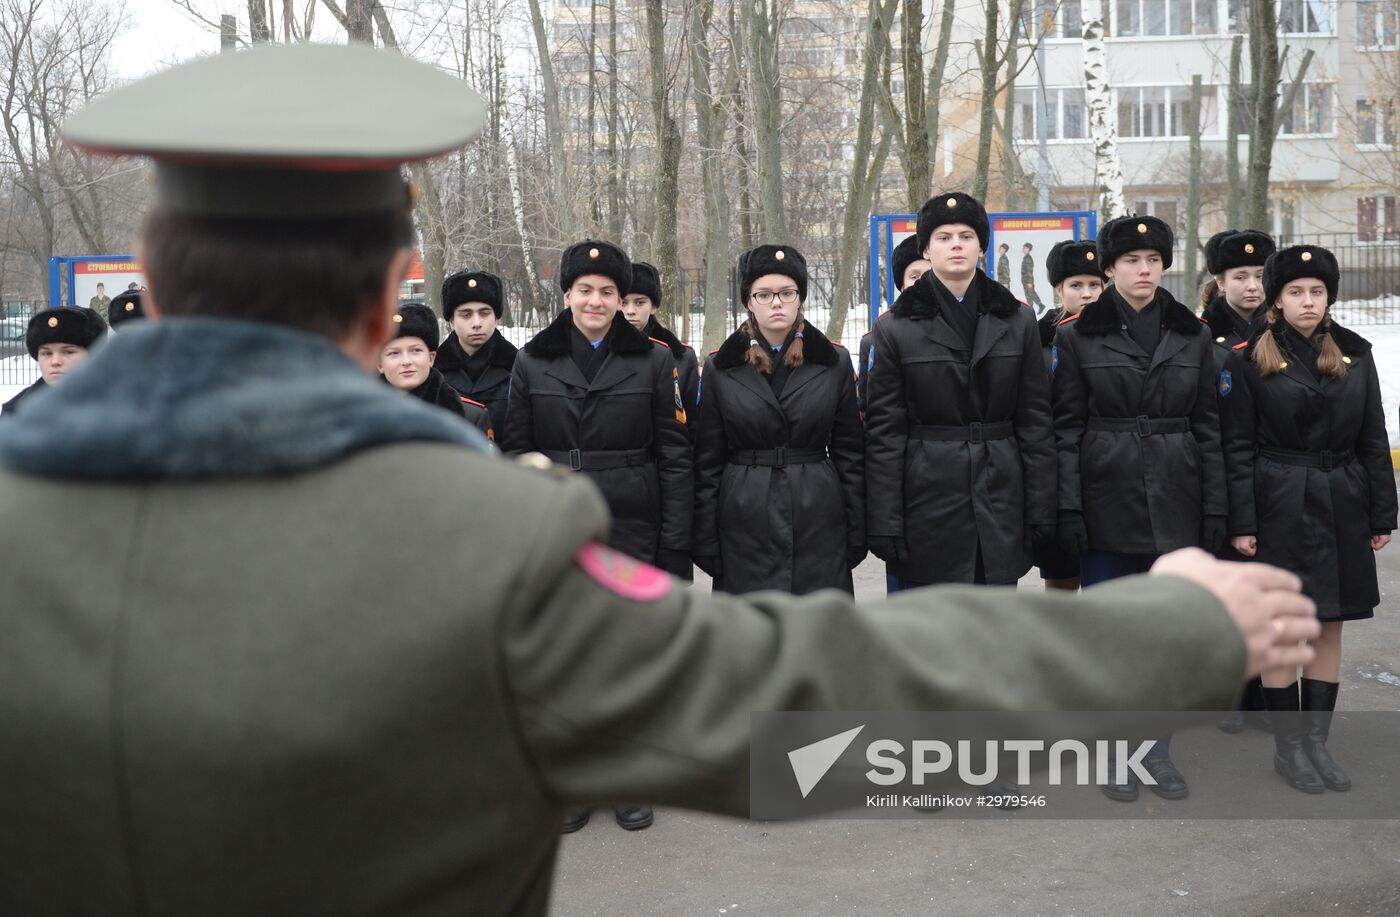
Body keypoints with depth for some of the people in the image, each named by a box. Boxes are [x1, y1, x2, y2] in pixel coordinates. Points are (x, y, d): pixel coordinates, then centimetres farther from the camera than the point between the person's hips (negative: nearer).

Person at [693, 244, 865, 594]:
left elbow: (850, 453, 7)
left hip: (819, 524, 1)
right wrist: (706, 544, 0)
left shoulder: (834, 362, 5)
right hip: (745, 526, 0)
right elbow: (707, 462, 4)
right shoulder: (720, 367, 3)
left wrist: (856, 534, 3)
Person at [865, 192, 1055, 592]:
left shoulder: (1017, 321, 7)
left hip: (999, 504, 2)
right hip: (928, 505, -2)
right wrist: (884, 526, -8)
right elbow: (883, 433, -3)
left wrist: (1041, 511, 1)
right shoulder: (895, 329, -1)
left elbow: (1035, 421, 6)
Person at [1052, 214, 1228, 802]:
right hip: (1107, 503, -2)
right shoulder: (1078, 336, 0)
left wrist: (1214, 508, 2)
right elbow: (1066, 429, -2)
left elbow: (1208, 427, 7)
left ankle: (1158, 749, 22)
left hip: (1175, 503, 2)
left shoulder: (1192, 336, 7)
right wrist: (1069, 510, -9)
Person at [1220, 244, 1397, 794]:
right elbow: (1238, 447, -5)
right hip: (1279, 508, -4)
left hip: (1341, 508, 4)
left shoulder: (1354, 355, 7)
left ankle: (1317, 740, 19)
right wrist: (1242, 523, -10)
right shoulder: (1249, 360, -4)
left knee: (1329, 626, 8)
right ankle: (1288, 744, 13)